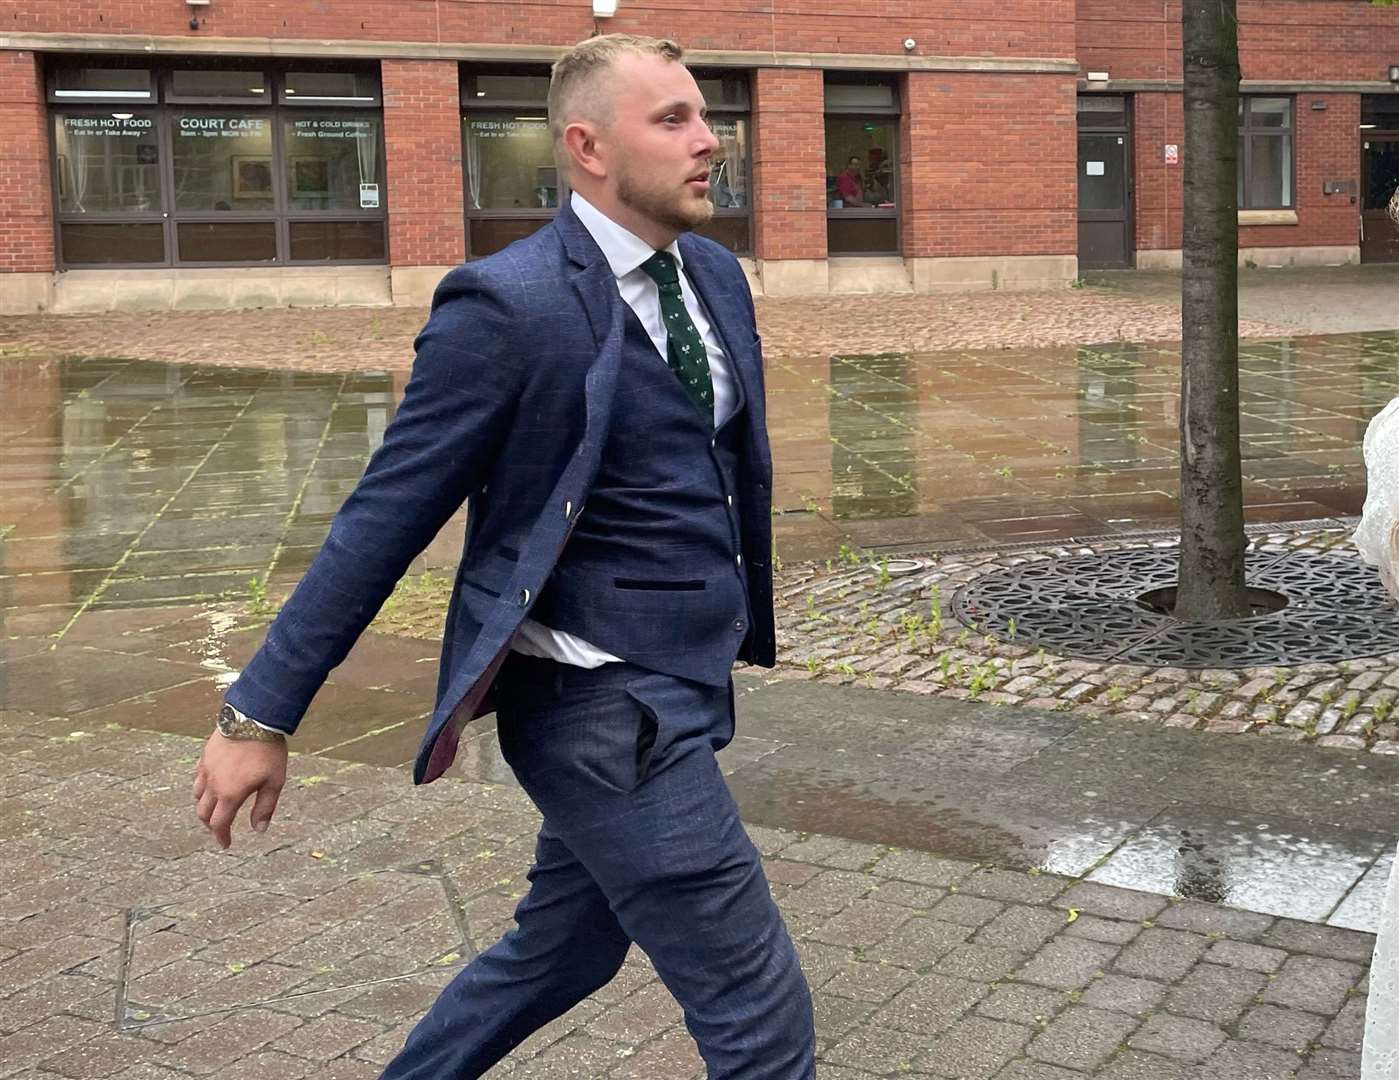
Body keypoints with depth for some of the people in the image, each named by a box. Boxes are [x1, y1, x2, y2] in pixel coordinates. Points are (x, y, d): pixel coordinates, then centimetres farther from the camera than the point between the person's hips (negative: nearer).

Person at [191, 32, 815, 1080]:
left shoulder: (716, 275, 6)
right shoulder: (510, 304, -17)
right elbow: (386, 515, -14)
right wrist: (261, 713, -10)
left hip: (680, 689, 9)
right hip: (604, 714, -8)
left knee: (562, 954, 25)